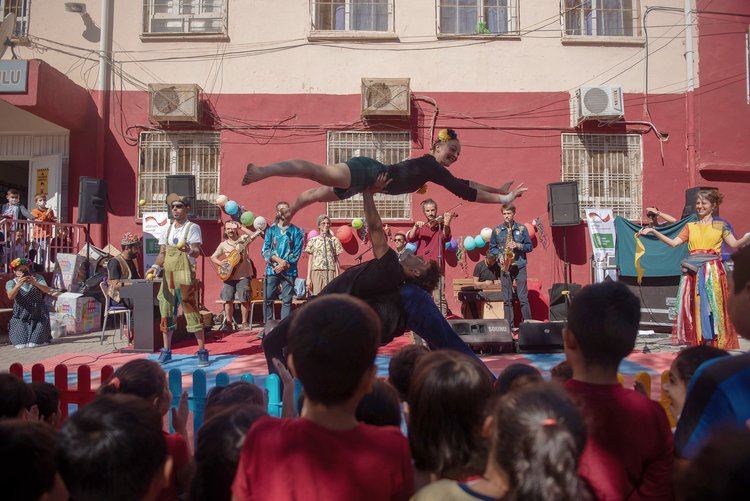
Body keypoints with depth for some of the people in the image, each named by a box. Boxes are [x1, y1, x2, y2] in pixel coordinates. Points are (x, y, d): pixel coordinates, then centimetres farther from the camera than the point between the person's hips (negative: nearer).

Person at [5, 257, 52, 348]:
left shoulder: (37, 278, 3)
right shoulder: (10, 283, 2)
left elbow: (47, 290, -14)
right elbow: (10, 296, -19)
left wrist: (35, 283, -34)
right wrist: (18, 285, -38)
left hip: (39, 316, -1)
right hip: (21, 317, 1)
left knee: (34, 344, -17)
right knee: (21, 344, -12)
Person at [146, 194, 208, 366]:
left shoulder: (192, 228, 0)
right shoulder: (167, 229, 16)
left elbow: (196, 252, -10)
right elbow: (162, 253, 13)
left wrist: (189, 250, -32)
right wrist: (156, 267, -6)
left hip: (185, 274, -6)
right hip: (167, 275, 6)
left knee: (191, 311, -8)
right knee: (166, 312, 8)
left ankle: (202, 352, -4)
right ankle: (166, 351, 18)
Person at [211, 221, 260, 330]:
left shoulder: (243, 239, 1)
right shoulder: (223, 245, 8)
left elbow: (254, 235, -14)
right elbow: (213, 257, 12)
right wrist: (220, 263, -5)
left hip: (243, 275, -3)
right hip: (229, 275, 3)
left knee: (244, 300, -1)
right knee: (228, 299, 3)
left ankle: (245, 323, 10)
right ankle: (228, 322, 13)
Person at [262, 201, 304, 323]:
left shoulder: (296, 231, 7)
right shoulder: (271, 230, 11)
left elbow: (297, 253, 0)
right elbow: (265, 250, 2)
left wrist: (284, 265, -10)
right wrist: (279, 260, -12)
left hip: (289, 271, -1)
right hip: (272, 270, 1)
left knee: (287, 301, -1)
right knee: (268, 299, -2)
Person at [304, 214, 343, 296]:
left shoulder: (334, 240, 8)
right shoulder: (313, 240, 8)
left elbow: (336, 260, 7)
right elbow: (310, 260, 8)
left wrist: (337, 277, 0)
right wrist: (308, 277, 2)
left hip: (330, 273, 0)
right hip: (316, 272, 0)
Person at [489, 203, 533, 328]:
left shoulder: (522, 229, 4)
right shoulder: (497, 231, 6)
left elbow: (530, 246, 5)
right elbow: (491, 248, 12)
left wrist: (519, 246, -13)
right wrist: (499, 256, -5)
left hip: (520, 266, -1)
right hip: (505, 267, 1)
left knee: (523, 298, -3)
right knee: (507, 299, 4)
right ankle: (509, 326, 9)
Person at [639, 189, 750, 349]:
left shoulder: (720, 226, 9)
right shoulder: (690, 226, 15)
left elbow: (734, 244, 0)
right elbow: (673, 242, 10)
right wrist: (653, 231, 4)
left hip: (712, 272, -2)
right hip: (693, 272, 2)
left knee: (712, 305, -4)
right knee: (695, 306, 0)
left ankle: (713, 341, 0)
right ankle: (697, 340, 4)